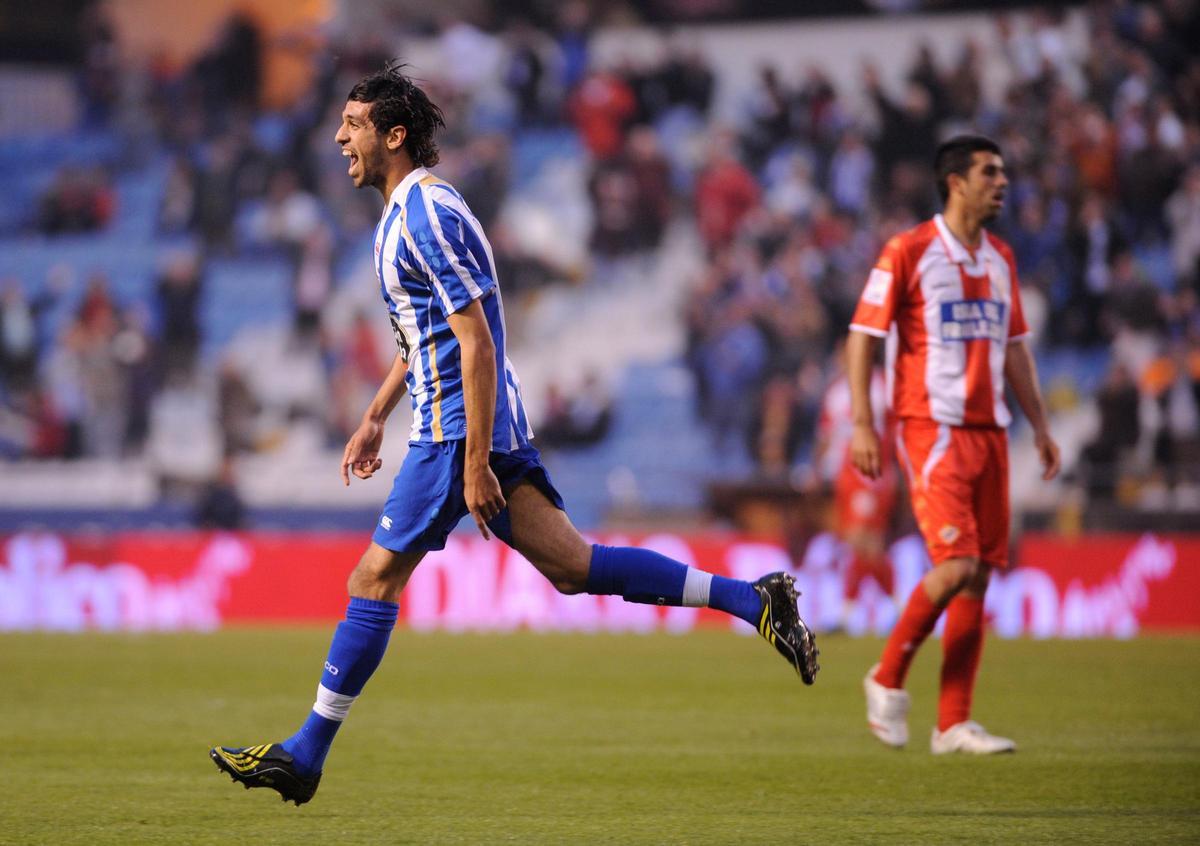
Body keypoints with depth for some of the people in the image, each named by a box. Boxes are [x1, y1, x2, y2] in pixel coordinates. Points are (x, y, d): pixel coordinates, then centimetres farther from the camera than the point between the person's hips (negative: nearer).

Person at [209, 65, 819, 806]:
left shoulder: (426, 215, -16)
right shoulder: (407, 210, 16)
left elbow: (476, 343, -21)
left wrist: (476, 464, -23)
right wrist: (376, 418, 29)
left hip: (460, 426, -10)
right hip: (472, 422, 10)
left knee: (376, 577, -4)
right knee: (573, 567, 5)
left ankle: (306, 754, 1)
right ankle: (752, 600, 2)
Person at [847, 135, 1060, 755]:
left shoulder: (1000, 259, 15)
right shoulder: (908, 252, -5)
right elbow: (862, 337, -5)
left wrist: (1040, 426, 17)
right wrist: (862, 424, -13)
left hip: (989, 430, 7)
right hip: (931, 427, -7)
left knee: (979, 574, 2)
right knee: (956, 563, -17)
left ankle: (953, 723, 5)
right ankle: (887, 680, 3)